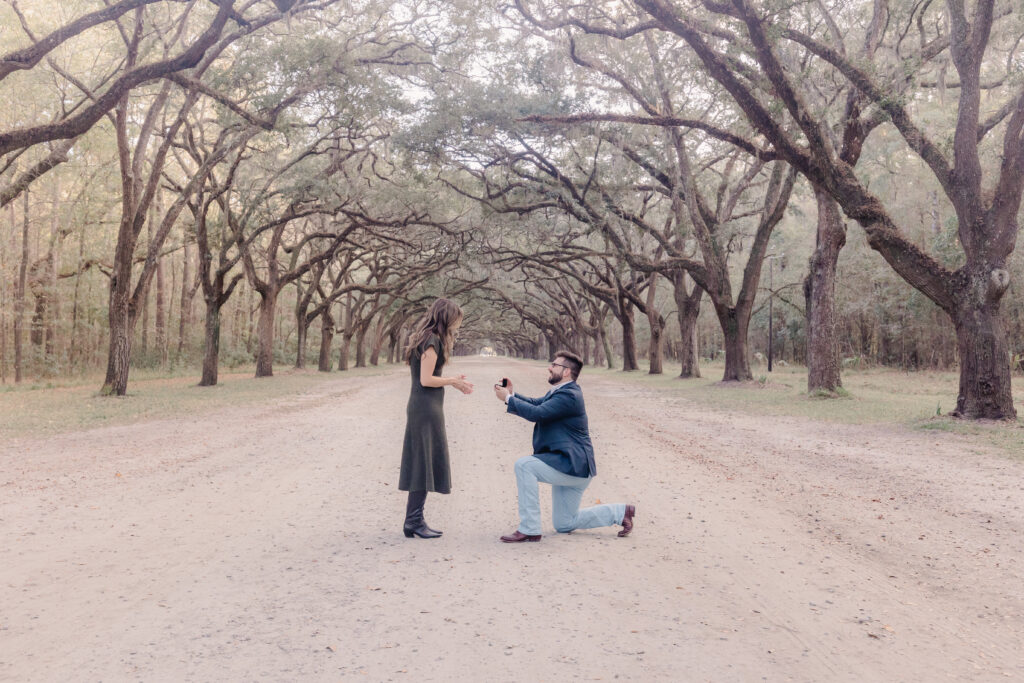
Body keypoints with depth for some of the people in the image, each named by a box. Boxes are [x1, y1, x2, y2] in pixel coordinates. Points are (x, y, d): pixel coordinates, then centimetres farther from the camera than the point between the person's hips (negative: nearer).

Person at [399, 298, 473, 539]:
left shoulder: (424, 339, 16)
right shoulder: (432, 341, -13)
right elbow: (426, 379, -18)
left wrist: (453, 381, 13)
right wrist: (453, 381, -6)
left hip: (421, 408, 10)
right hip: (427, 409, -10)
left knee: (420, 464, 11)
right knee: (425, 462, -5)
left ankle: (413, 521, 14)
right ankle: (415, 521, -1)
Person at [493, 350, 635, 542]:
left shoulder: (569, 395, -20)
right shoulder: (560, 392, 14)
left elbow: (536, 413, -26)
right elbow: (535, 403, 18)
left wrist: (508, 398, -16)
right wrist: (512, 394, 2)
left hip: (573, 465, -11)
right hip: (568, 465, 11)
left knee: (524, 465, -24)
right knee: (564, 525, 16)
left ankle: (529, 529, -19)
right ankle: (620, 512, 25)